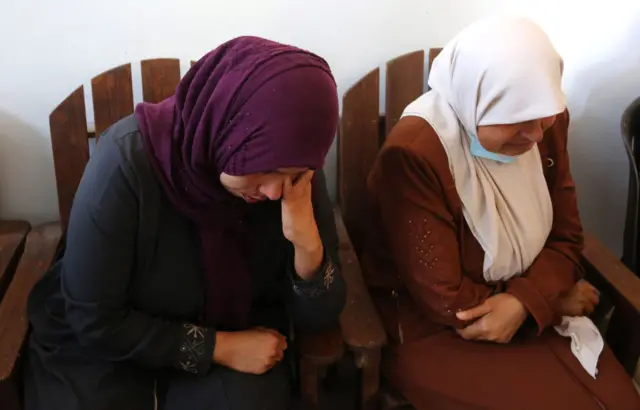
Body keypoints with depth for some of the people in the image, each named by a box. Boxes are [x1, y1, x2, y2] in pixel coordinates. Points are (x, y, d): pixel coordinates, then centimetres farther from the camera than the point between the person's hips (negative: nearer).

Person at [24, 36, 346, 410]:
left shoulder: (296, 169, -18)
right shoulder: (128, 161, -28)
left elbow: (317, 317, -11)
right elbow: (94, 320, -19)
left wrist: (307, 243, -29)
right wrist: (221, 347, -21)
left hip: (239, 328, 1)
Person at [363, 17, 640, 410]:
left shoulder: (547, 122, -5)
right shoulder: (414, 153, -25)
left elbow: (566, 235, 1)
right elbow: (447, 301, -22)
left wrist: (525, 301, -19)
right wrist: (553, 298, -11)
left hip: (532, 313, 6)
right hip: (438, 331, -5)